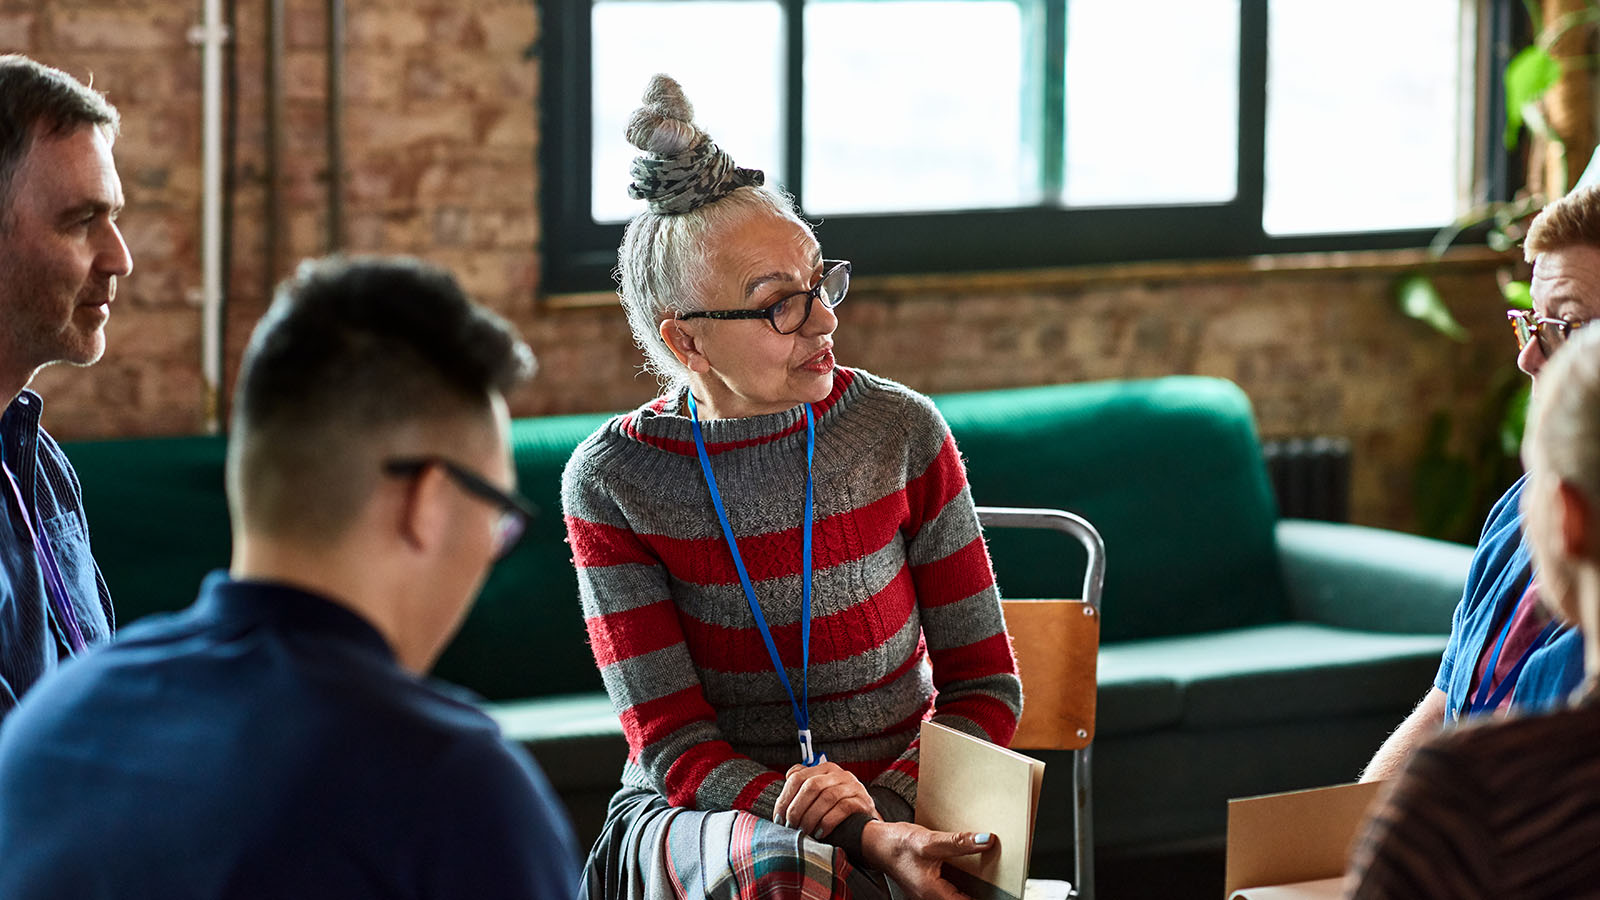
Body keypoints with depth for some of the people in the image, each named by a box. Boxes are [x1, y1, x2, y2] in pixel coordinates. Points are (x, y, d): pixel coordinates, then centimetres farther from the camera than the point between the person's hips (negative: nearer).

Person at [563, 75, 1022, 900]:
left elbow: (984, 684, 4)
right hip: (695, 810, -1)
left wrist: (882, 800, -17)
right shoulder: (611, 479, -6)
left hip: (897, 805, 1)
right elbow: (672, 744, -8)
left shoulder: (899, 431, -2)